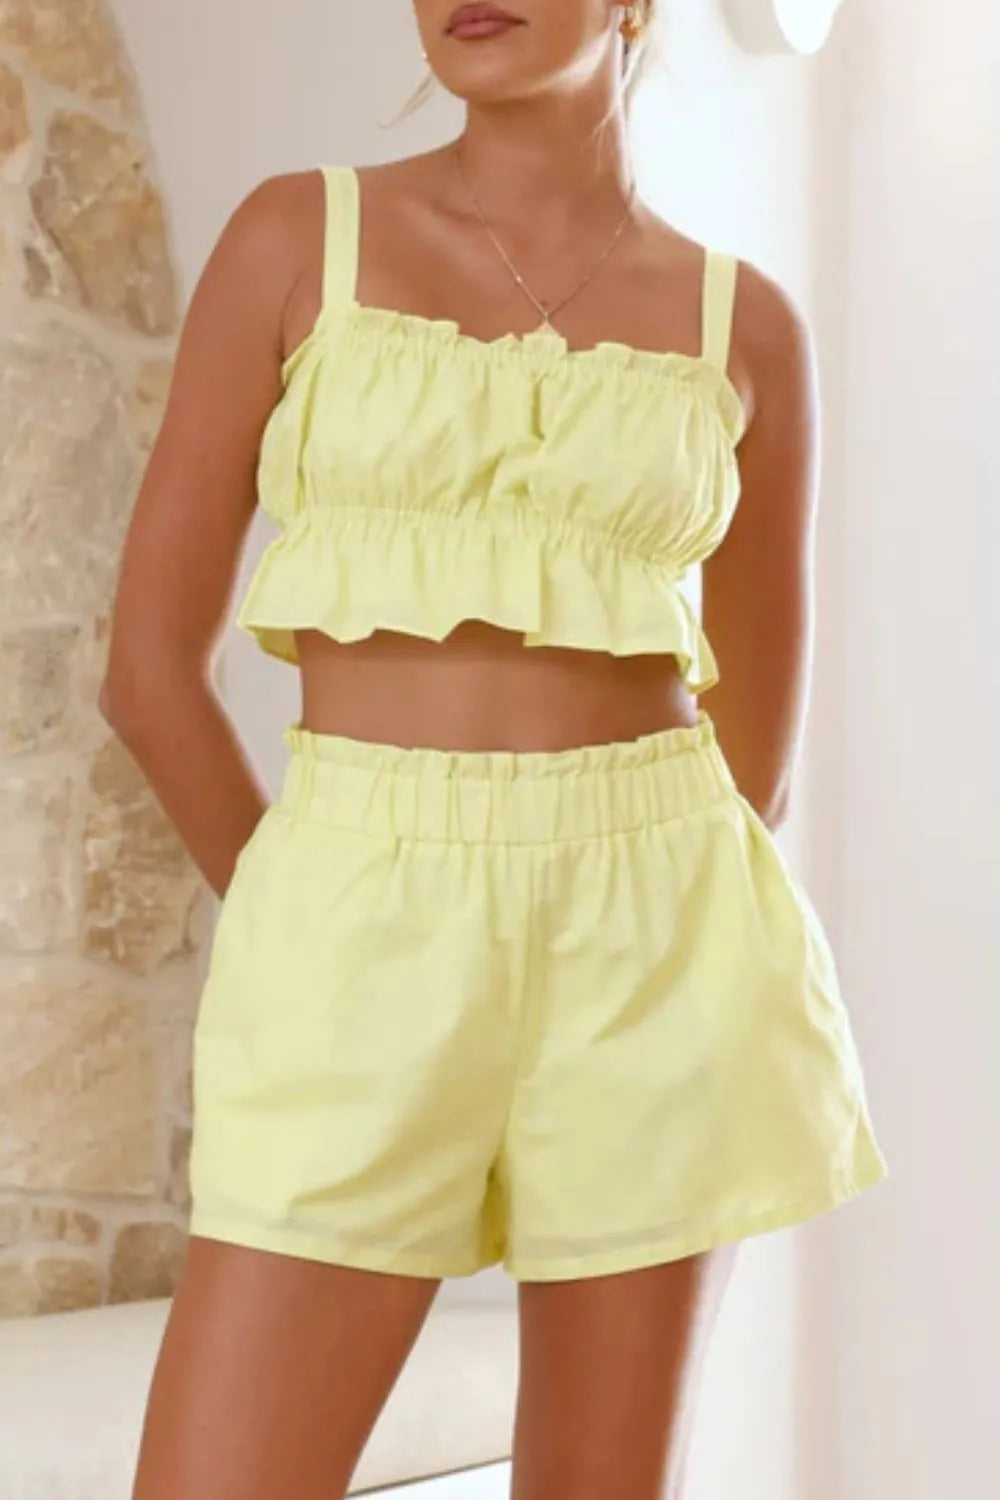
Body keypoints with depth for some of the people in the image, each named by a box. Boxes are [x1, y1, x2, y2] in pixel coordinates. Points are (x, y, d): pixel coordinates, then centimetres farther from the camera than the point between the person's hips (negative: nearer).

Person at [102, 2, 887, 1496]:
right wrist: (340, 946, 9)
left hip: (653, 938, 1)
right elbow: (150, 663, 3)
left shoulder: (745, 324, 7)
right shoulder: (297, 234, 3)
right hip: (361, 924, -1)